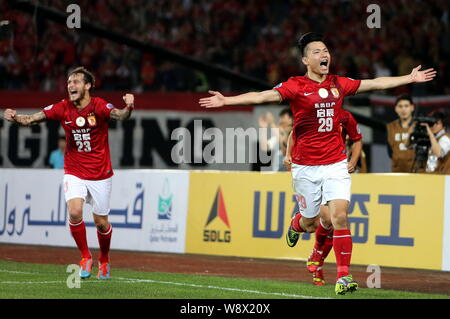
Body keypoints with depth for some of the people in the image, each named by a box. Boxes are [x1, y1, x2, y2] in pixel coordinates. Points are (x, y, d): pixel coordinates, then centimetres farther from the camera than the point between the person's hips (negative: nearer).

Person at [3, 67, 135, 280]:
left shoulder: (98, 106, -14)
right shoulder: (63, 108, -5)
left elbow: (120, 116, -32)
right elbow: (32, 119, -9)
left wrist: (128, 108, -55)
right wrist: (16, 118, -30)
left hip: (100, 174, -1)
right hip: (74, 172, 1)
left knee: (101, 222, 7)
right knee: (75, 212, -21)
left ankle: (104, 261, 34)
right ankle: (85, 258, 0)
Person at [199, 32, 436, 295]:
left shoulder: (339, 84, 7)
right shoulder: (296, 86, -6)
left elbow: (376, 84, 17)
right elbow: (262, 96, -17)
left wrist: (411, 78, 21)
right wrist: (226, 100, -29)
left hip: (336, 163, 2)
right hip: (306, 167, -2)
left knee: (340, 216, -12)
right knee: (311, 223, 9)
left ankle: (344, 276, -8)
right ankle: (296, 224, 47)